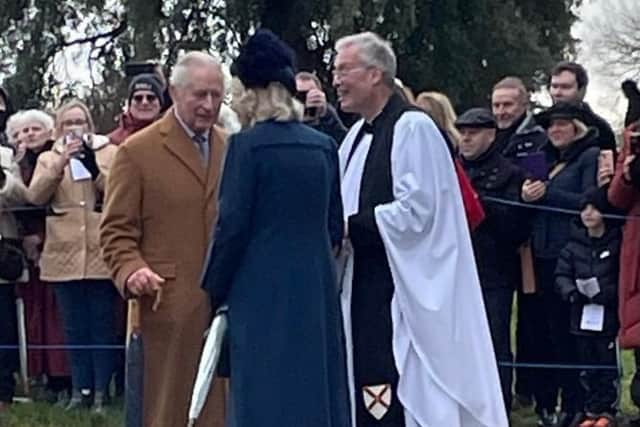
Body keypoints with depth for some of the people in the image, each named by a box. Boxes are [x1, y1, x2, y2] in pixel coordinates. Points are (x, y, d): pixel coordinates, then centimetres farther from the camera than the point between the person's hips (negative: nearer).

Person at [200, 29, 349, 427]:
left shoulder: (248, 144, -9)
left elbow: (232, 225, -10)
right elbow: (335, 224, 10)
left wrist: (214, 288, 1)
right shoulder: (324, 145, 6)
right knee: (316, 391, 11)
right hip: (316, 287, 5)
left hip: (263, 289, -5)